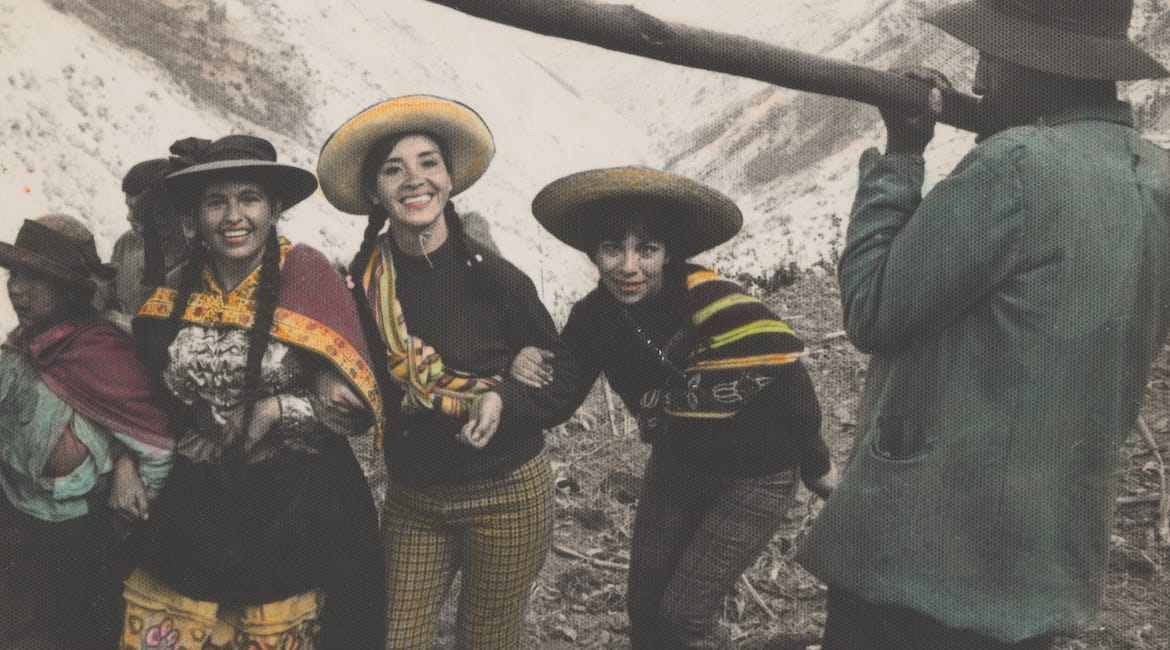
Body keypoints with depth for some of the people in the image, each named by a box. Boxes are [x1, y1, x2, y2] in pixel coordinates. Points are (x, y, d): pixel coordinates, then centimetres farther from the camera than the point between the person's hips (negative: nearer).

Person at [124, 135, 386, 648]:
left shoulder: (306, 275, -9)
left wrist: (274, 410, -16)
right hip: (195, 513, 4)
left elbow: (354, 405, -12)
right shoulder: (174, 294, 3)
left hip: (297, 513, -3)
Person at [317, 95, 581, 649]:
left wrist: (505, 401, -22)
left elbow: (561, 381, -5)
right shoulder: (362, 283, -5)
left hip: (508, 493, -2)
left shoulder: (496, 279, -14)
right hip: (411, 501, 3)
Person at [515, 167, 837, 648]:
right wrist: (530, 373, -25)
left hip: (754, 477, -5)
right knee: (644, 607, 12)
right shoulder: (595, 317, -14)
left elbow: (785, 377, -20)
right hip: (675, 468, 6)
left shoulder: (710, 301, -32)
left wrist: (816, 466, -7)